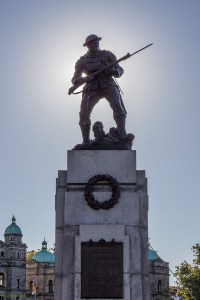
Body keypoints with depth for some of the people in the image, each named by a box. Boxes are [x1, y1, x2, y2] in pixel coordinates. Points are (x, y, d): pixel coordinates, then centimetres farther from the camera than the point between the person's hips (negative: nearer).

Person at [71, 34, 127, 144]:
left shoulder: (107, 54, 9)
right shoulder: (82, 61, 11)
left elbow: (120, 70, 7)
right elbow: (74, 80, 13)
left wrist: (114, 71, -18)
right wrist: (81, 80, -12)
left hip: (108, 85, -1)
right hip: (92, 89, 1)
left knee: (117, 104, -29)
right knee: (84, 113, -17)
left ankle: (122, 135, -39)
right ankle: (86, 142, -9)